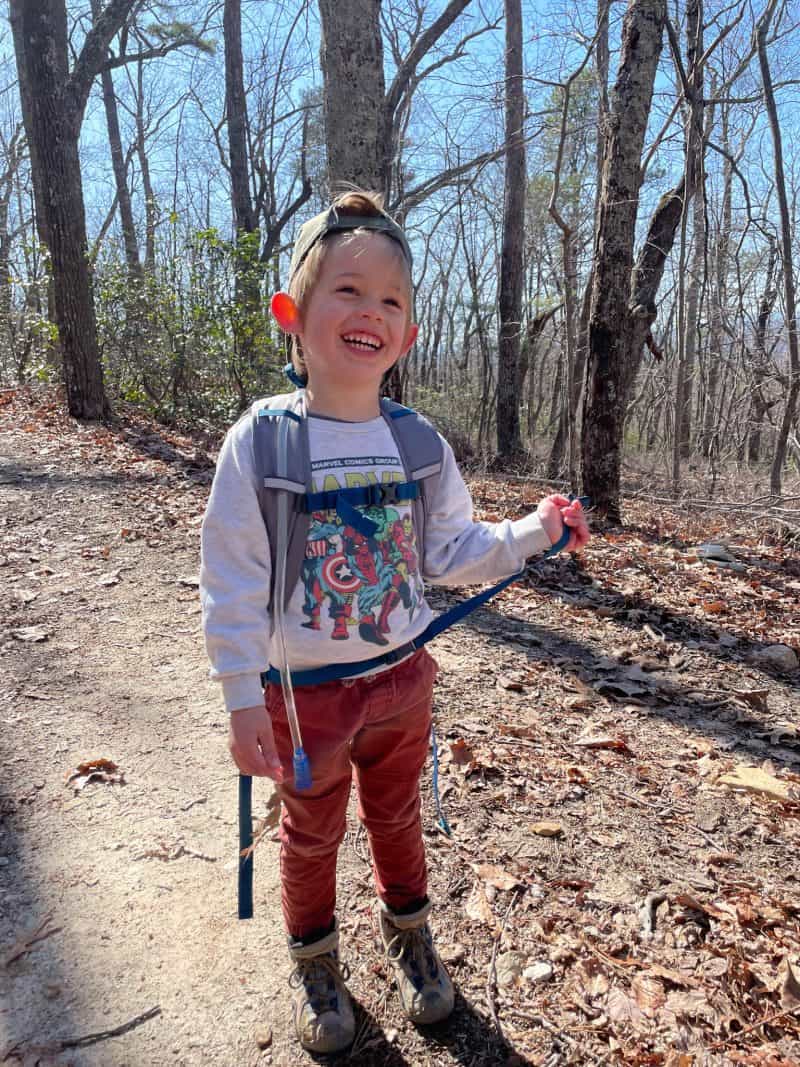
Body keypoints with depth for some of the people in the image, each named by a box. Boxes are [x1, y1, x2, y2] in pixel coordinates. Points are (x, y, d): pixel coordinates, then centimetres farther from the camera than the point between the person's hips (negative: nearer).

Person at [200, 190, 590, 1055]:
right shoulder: (260, 441, -18)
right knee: (312, 834, 20)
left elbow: (451, 554, 0)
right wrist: (242, 700, -15)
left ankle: (407, 930, 53)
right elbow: (231, 583, -15)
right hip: (304, 693, -2)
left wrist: (533, 531, -13)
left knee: (397, 818, 25)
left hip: (403, 679, 3)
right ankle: (315, 959, 48)